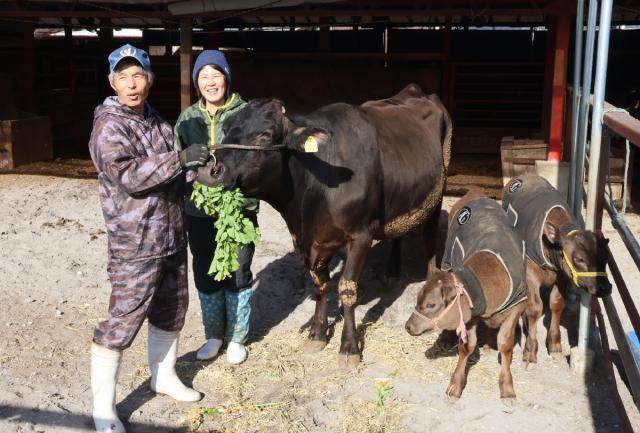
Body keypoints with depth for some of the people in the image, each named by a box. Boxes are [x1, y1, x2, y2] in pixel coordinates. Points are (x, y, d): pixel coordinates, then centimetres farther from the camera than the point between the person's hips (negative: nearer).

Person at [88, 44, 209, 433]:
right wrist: (179, 159, -28)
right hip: (135, 243, -8)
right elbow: (127, 176, -24)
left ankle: (164, 377, 37)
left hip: (172, 236, 8)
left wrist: (196, 169, 5)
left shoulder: (156, 120, 12)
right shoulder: (108, 125, -12)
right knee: (122, 321, -3)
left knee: (172, 309, 18)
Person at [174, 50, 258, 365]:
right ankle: (213, 335, 32)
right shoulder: (188, 118, 6)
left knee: (238, 274, 7)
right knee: (205, 276, 12)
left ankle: (236, 338, 25)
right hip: (199, 211, 3)